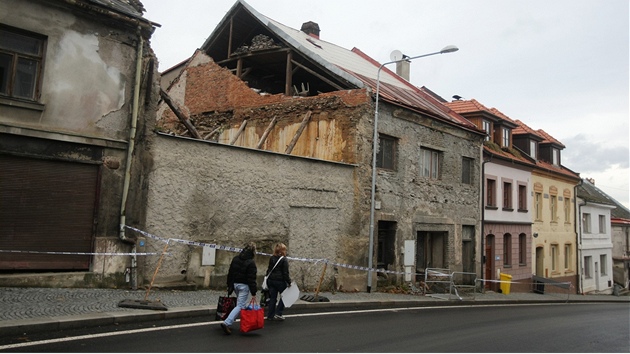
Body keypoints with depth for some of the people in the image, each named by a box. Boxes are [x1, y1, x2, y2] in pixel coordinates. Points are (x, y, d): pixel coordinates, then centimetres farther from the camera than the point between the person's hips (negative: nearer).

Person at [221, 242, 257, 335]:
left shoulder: (235, 258, 5)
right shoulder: (251, 263, -15)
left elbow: (230, 273, 10)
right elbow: (251, 279, -15)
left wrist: (229, 285, 18)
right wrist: (253, 293, -12)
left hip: (235, 284, 7)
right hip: (244, 286, -7)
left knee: (242, 303, 20)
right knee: (240, 306, -5)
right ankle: (227, 323, -17)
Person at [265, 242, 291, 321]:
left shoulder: (271, 259, 8)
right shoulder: (284, 260, -12)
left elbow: (269, 270, 15)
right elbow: (285, 273, -13)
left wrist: (268, 279, 23)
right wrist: (289, 282, -7)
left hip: (271, 280, 6)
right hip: (280, 281, -6)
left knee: (272, 297, 12)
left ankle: (270, 315, 15)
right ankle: (278, 313, 5)